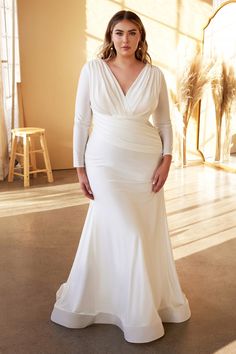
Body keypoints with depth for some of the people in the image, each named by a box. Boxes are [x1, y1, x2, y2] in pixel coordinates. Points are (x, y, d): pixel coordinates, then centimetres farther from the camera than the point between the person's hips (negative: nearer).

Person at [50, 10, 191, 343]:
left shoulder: (155, 75, 2)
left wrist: (166, 160, -3)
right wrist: (80, 167, -3)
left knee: (149, 232, 7)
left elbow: (164, 122, 9)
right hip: (106, 163, -2)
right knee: (128, 234, -4)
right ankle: (137, 314, 14)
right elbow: (81, 121, -1)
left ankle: (154, 299, 31)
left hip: (145, 163, 3)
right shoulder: (93, 69, -3)